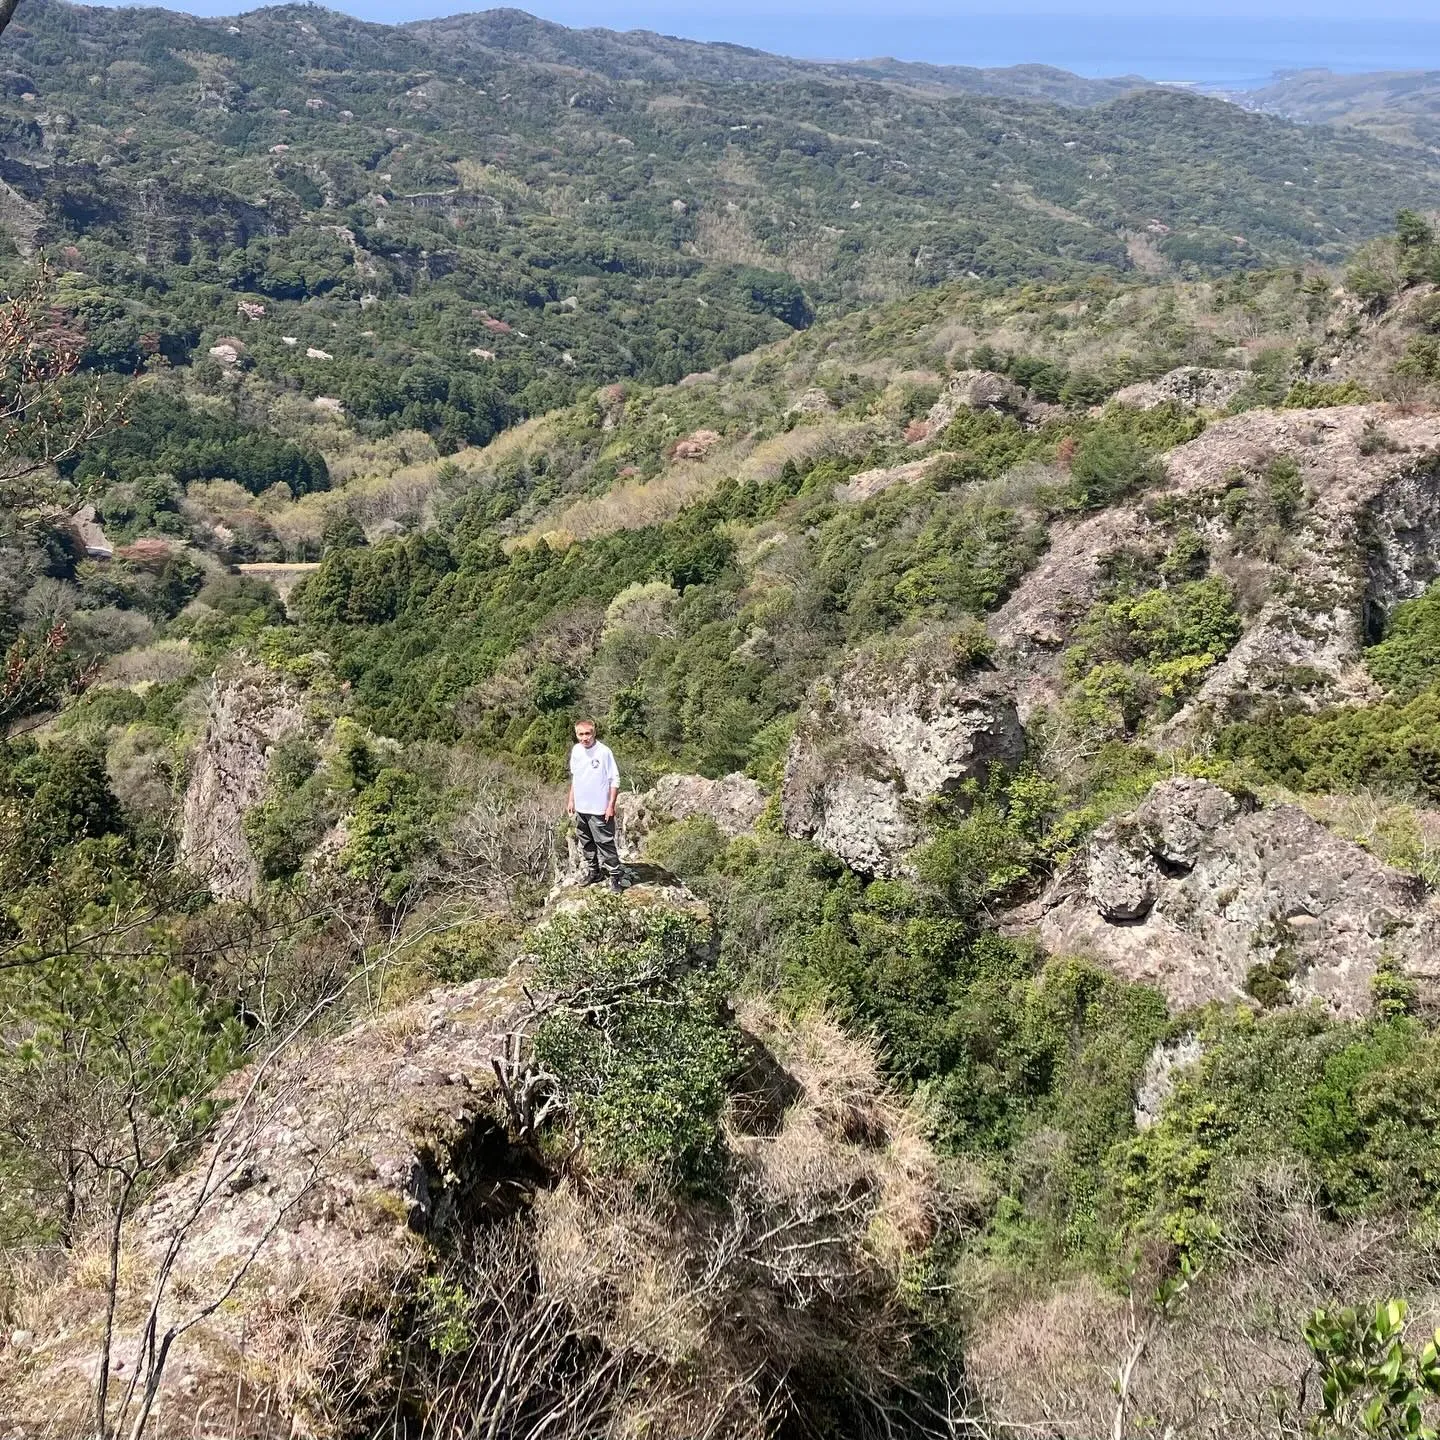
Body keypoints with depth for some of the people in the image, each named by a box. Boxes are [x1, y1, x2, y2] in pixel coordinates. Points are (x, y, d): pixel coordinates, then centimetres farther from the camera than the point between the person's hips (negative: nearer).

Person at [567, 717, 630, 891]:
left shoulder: (604, 752, -16)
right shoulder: (576, 751, 2)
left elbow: (615, 780, -12)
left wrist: (611, 805, -14)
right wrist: (571, 800, 16)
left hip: (599, 809, -6)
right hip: (580, 808, 6)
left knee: (605, 843, -2)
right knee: (586, 843, 17)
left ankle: (616, 875, 9)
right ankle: (593, 872, 32)